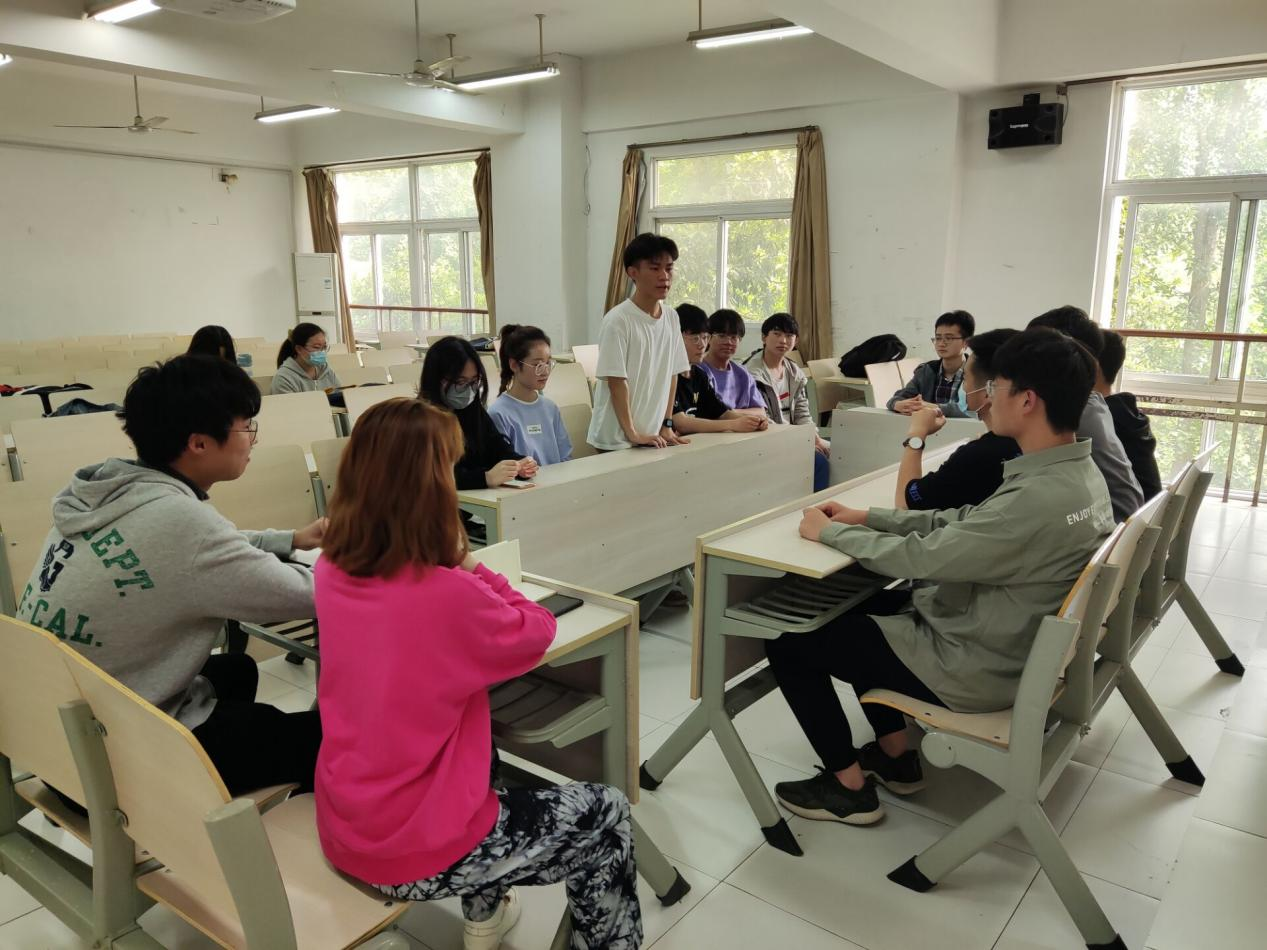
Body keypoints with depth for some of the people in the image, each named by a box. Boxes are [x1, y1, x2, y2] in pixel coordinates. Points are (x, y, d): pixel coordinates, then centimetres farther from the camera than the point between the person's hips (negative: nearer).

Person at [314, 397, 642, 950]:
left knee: (483, 738, 33)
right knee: (609, 816, 9)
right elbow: (537, 632, -7)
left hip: (343, 829, 8)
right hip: (417, 854, -7)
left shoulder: (331, 571, -5)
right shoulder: (449, 595, -27)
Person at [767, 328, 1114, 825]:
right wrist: (867, 517, 3)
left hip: (972, 667, -9)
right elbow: (964, 521, 7)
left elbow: (918, 557, -25)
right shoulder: (1078, 473, -1)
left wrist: (829, 531, -10)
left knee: (787, 640, -2)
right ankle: (896, 756, 27)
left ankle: (849, 787, 13)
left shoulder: (1039, 499, -32)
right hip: (1008, 640, 10)